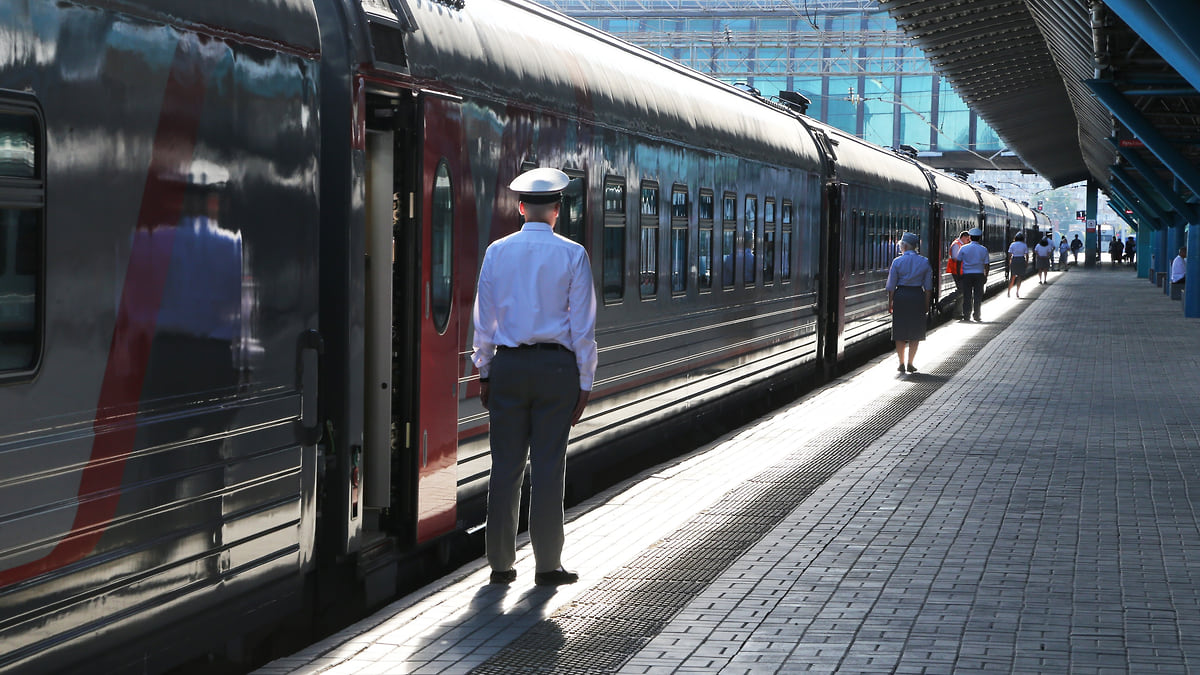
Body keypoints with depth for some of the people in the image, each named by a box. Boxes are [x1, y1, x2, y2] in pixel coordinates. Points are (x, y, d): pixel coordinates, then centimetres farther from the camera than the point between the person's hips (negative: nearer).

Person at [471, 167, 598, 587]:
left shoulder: (497, 252, 4)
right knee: (548, 466, 1)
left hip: (507, 364, 2)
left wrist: (484, 373, 14)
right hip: (556, 365, -2)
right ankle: (547, 565, 4)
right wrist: (585, 383, 2)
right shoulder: (572, 255, -3)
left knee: (506, 465, 6)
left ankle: (501, 563, 9)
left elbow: (484, 318, 7)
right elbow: (583, 324, -3)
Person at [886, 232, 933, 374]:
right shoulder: (924, 262, 1)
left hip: (901, 296, -1)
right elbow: (928, 286, 2)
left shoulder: (898, 261, -5)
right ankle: (910, 363, 5)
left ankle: (901, 363, 10)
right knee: (915, 331, 8)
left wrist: (890, 303, 6)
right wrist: (926, 303, 10)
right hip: (917, 296, 1)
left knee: (900, 331, 9)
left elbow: (891, 286, -2)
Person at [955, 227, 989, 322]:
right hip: (979, 274, 0)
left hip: (967, 274, 0)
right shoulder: (983, 249, 0)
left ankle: (966, 315, 3)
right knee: (978, 296, 4)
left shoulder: (963, 248, -1)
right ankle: (977, 315, 4)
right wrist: (985, 276, 10)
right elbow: (986, 264, 1)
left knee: (967, 296, 4)